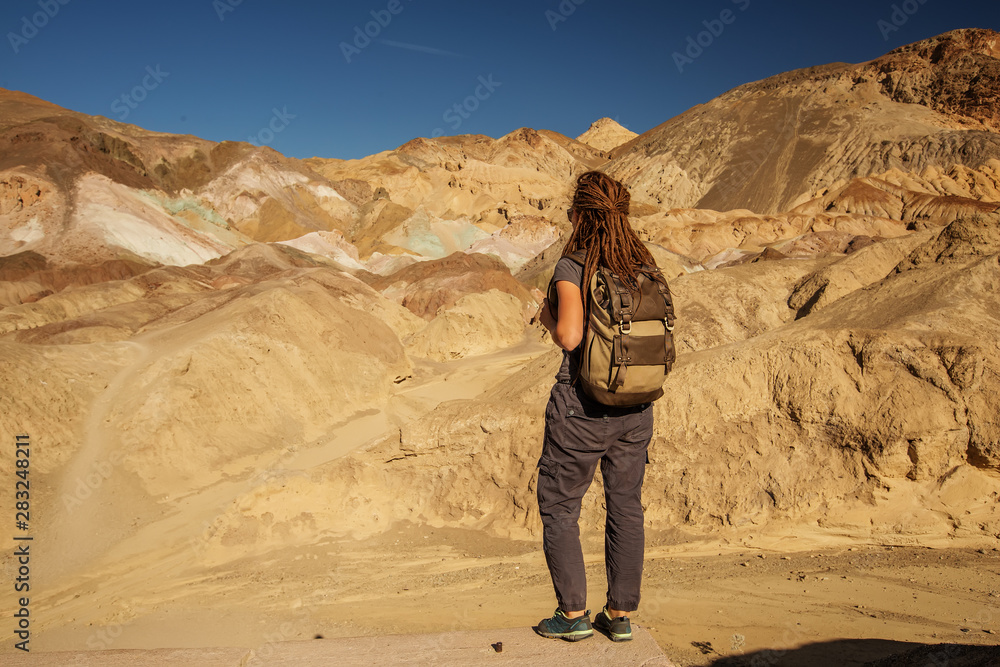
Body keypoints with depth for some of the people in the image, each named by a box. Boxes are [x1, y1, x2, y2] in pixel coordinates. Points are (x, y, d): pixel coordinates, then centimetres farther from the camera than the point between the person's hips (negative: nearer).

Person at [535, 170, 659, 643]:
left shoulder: (573, 267, -13)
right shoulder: (645, 267, 3)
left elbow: (569, 336, -23)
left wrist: (548, 316, -4)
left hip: (581, 406, -5)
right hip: (635, 408, 6)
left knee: (558, 506, 11)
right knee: (626, 507, 15)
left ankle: (573, 613, 17)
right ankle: (621, 614, 25)